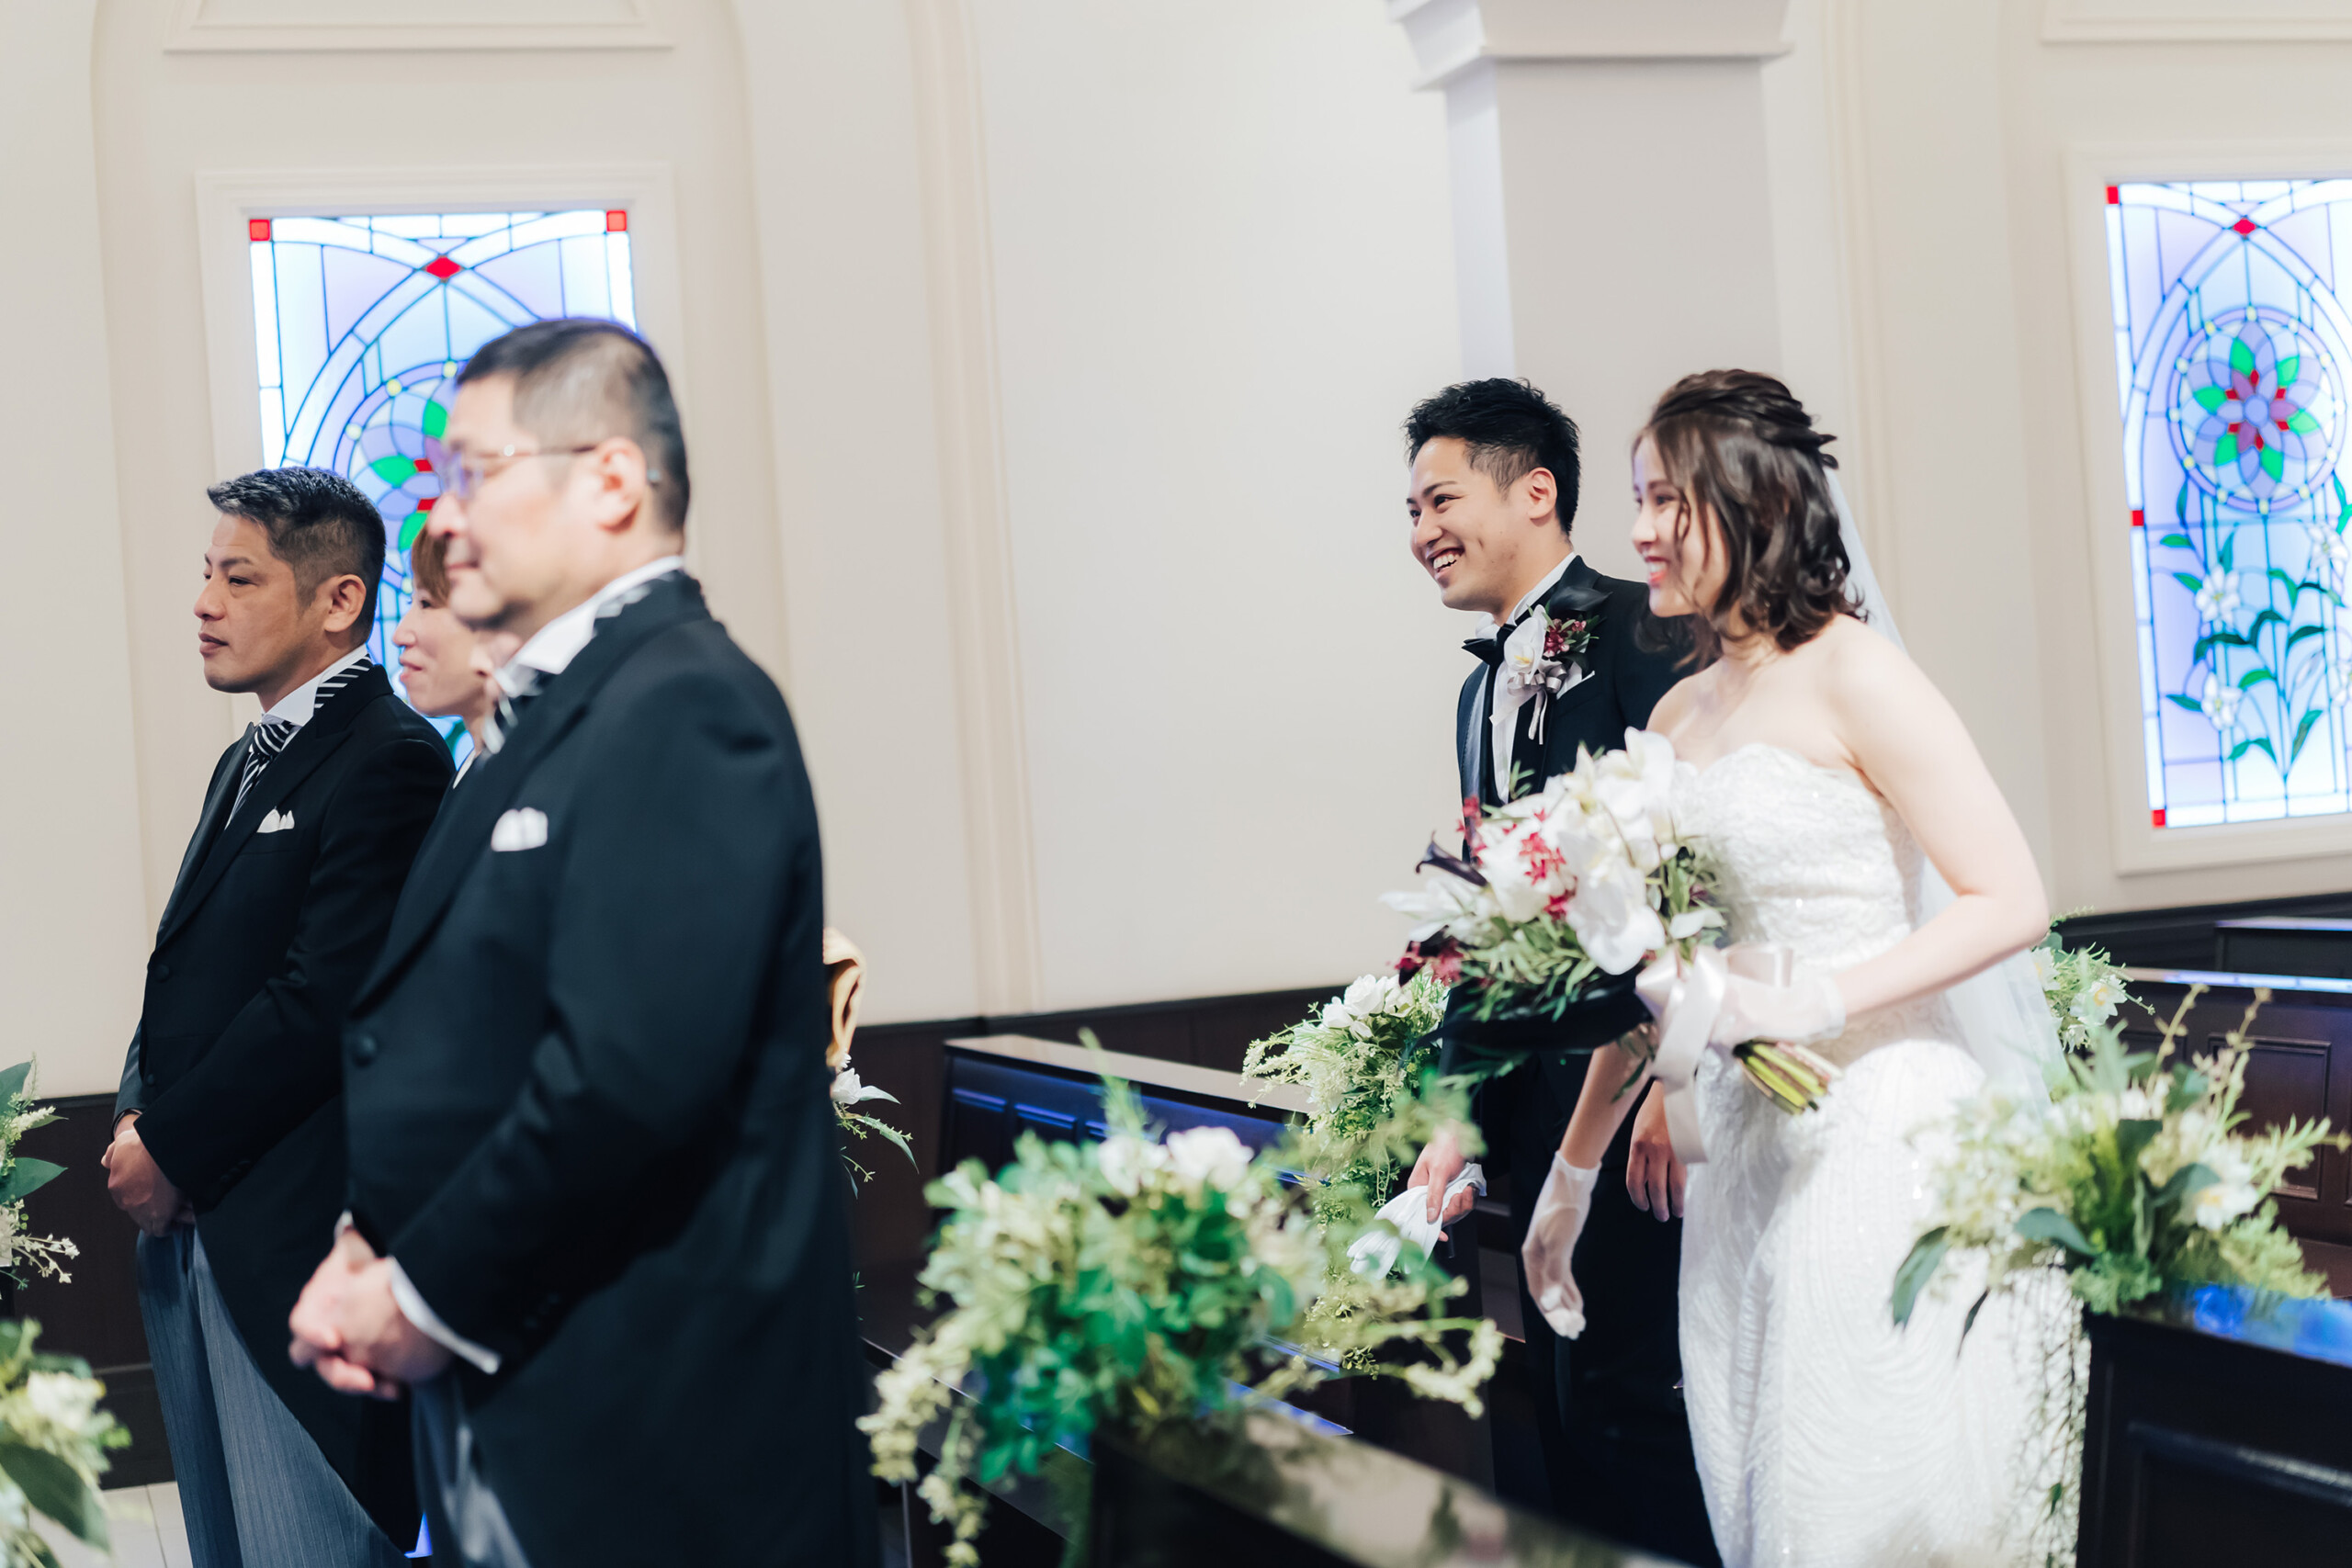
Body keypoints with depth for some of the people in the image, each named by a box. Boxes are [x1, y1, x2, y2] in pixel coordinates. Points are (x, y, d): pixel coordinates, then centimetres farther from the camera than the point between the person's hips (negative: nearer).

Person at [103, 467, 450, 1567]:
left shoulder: (388, 760, -12)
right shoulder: (249, 762, 20)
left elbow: (323, 1000, -18)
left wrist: (173, 1147, -12)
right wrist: (139, 1115, 3)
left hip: (294, 1238, -10)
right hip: (190, 1230, 10)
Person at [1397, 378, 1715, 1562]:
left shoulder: (1637, 631, -9)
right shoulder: (1481, 688, 19)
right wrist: (1462, 1115, 15)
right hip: (1534, 1107, 9)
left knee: (1629, 1391, -8)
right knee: (1565, 1407, 14)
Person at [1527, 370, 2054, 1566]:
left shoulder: (1850, 674, -10)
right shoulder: (1680, 715, 12)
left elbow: (2011, 904, -14)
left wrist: (1808, 1003, -22)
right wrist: (1573, 1167, 21)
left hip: (1879, 1136, -7)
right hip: (1744, 1143, 7)